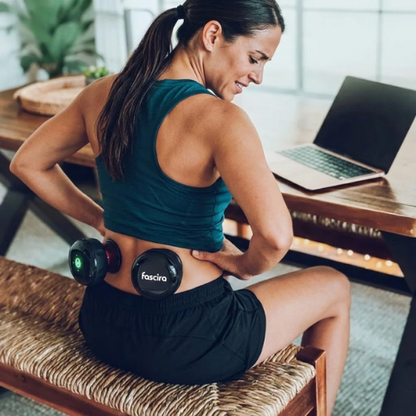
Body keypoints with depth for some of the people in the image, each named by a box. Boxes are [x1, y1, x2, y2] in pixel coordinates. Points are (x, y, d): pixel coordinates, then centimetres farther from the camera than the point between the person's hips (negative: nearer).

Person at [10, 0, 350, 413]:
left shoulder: (104, 92, -1)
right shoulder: (217, 118, -22)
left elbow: (26, 163, 12)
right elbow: (274, 234, -35)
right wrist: (245, 265, -13)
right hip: (182, 341, -7)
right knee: (334, 287, 18)